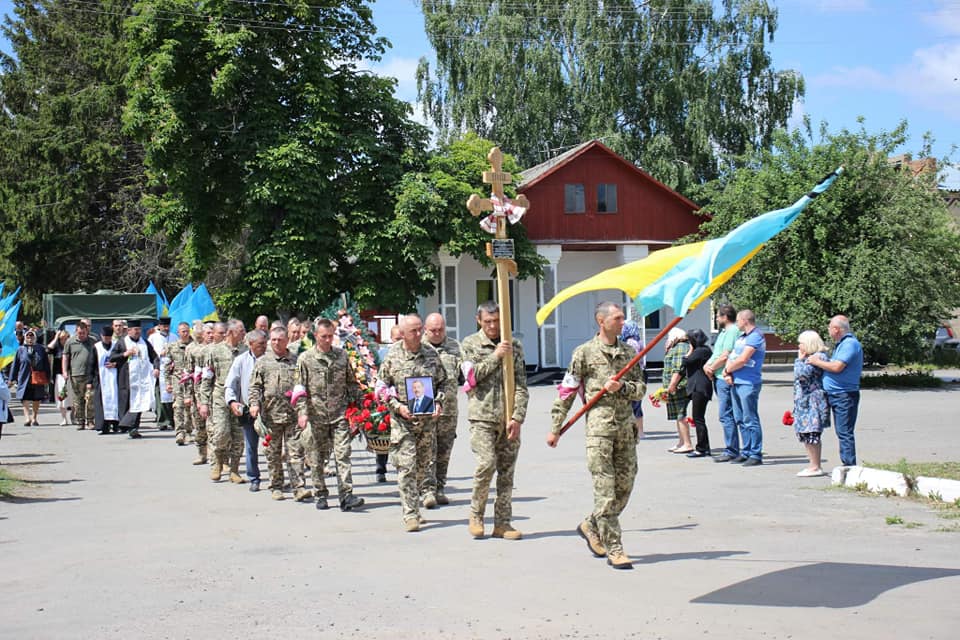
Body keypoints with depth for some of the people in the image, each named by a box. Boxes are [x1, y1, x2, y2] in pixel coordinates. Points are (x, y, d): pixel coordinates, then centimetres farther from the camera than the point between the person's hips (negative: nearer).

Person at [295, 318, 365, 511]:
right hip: (318, 415, 0)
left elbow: (352, 383, 15)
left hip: (340, 414, 1)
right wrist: (302, 412, -10)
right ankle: (321, 495, 20)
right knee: (319, 458, 9)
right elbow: (300, 388, 0)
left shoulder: (342, 355, 8)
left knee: (343, 455, -8)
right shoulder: (305, 359, 2)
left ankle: (346, 496, -12)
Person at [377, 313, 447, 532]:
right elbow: (382, 387, 3)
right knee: (406, 467, -6)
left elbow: (442, 381, 14)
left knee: (425, 460, 13)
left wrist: (438, 402, -2)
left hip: (428, 417, 3)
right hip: (402, 419, -2)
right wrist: (397, 406, -10)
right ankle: (411, 514, -3)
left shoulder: (432, 354, 4)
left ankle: (428, 490, 40)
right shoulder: (392, 357, -3)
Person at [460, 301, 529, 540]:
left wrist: (517, 417, -6)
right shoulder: (470, 344, 6)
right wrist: (496, 356, -10)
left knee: (507, 471, 4)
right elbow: (472, 375, -8)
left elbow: (521, 385, 4)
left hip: (509, 419, 3)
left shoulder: (514, 345, 9)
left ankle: (502, 523, 11)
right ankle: (475, 515, 5)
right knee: (486, 463, -15)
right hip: (482, 416, -3)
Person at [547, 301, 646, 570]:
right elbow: (567, 391, 2)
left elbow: (641, 389, 12)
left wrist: (622, 386, -10)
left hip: (626, 426, 5)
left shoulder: (629, 352, 14)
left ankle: (591, 526, 30)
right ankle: (614, 550, -3)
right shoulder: (584, 353, 0)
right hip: (599, 427, -5)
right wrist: (555, 428, 0)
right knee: (605, 490, -6)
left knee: (624, 487, 9)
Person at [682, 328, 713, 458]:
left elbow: (685, 361, -15)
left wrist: (690, 351, -2)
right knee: (698, 418, 11)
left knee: (698, 418, -7)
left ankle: (702, 449, -5)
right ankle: (705, 449, 14)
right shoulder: (702, 350, 20)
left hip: (700, 388, -10)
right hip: (697, 388, 10)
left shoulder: (702, 351, -12)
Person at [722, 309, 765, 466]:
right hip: (736, 382, 9)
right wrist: (727, 374, -1)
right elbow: (731, 357, 16)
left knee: (750, 420, -8)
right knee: (740, 419, 12)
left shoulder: (755, 336, -10)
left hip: (748, 383, -9)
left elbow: (742, 360, -17)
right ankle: (746, 452, 19)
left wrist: (727, 369, -3)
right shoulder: (741, 337, 19)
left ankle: (756, 455, -5)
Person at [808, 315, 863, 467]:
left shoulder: (850, 344, -14)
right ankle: (846, 465, 16)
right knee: (842, 432, 12)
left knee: (844, 432, -10)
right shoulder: (841, 344, 19)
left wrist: (817, 362, -9)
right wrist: (821, 360, 9)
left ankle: (850, 467, -8)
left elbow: (837, 367, -21)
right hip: (835, 395, 10)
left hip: (845, 395, -10)